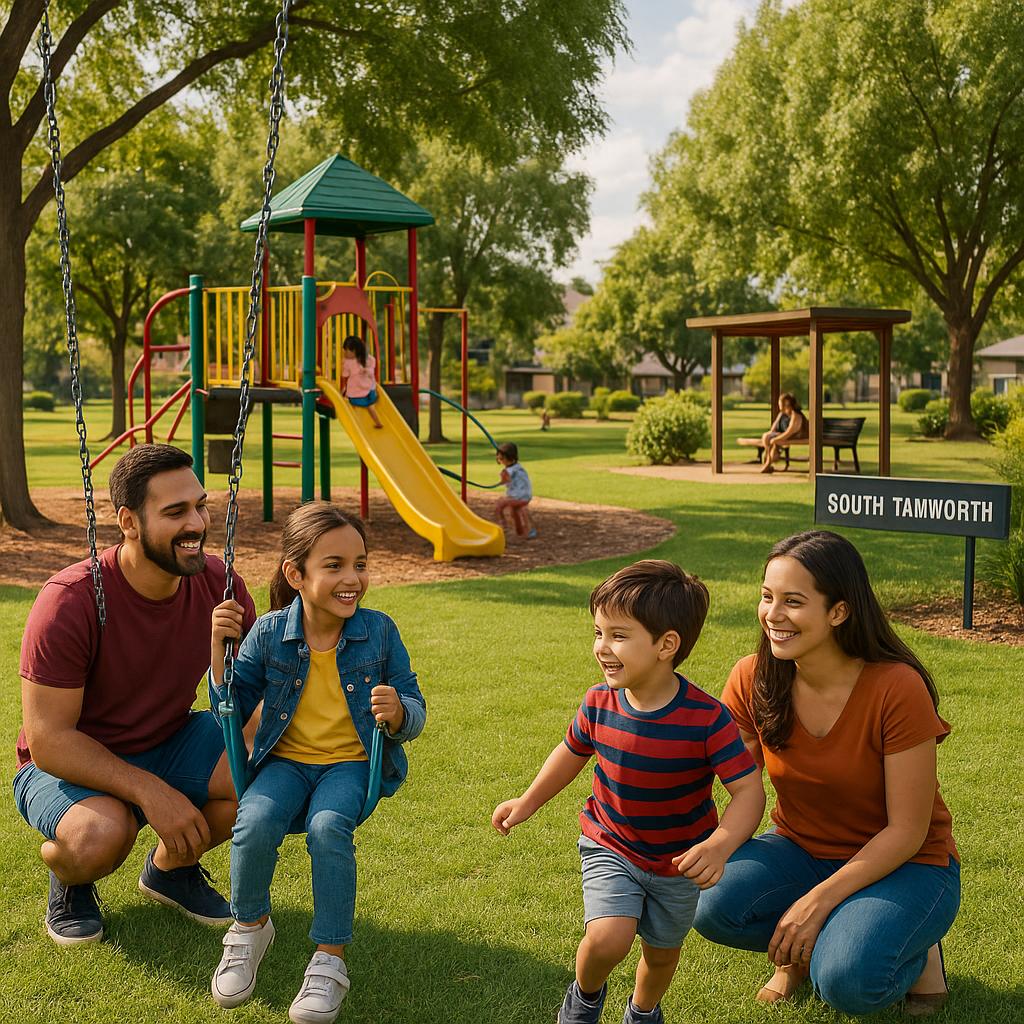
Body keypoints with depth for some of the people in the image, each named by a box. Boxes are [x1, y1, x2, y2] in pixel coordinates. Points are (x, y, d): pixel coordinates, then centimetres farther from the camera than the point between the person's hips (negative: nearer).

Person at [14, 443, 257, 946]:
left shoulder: (217, 582, -12)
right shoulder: (69, 601, -26)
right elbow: (48, 740, -25)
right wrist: (149, 791, -32)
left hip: (170, 742, 5)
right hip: (71, 763, -4)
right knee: (100, 835, -37)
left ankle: (170, 867, 9)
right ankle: (69, 879, 4)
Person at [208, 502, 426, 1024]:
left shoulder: (379, 631, -6)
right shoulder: (269, 633, -4)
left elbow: (415, 714, -1)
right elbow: (230, 710, 2)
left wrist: (397, 712, -26)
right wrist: (219, 646, -11)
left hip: (350, 764, -1)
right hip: (286, 760, 2)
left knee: (328, 827, -32)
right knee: (254, 822, -28)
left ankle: (331, 957, -15)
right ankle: (250, 926, 3)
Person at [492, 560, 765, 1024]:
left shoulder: (706, 719, -29)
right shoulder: (599, 703, -17)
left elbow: (748, 791, -28)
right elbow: (572, 752, 4)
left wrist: (719, 846, -44)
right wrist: (527, 803, 7)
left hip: (678, 862, -1)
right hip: (610, 847, 1)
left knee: (661, 953, 19)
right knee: (607, 939, -21)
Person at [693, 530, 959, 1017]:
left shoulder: (897, 687, -24)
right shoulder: (753, 680, -11)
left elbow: (907, 831, -19)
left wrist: (819, 900, -26)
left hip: (904, 864, -4)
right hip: (801, 850, 4)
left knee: (847, 981, -31)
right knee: (713, 904, -26)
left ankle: (916, 954, 3)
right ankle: (801, 947, 5)